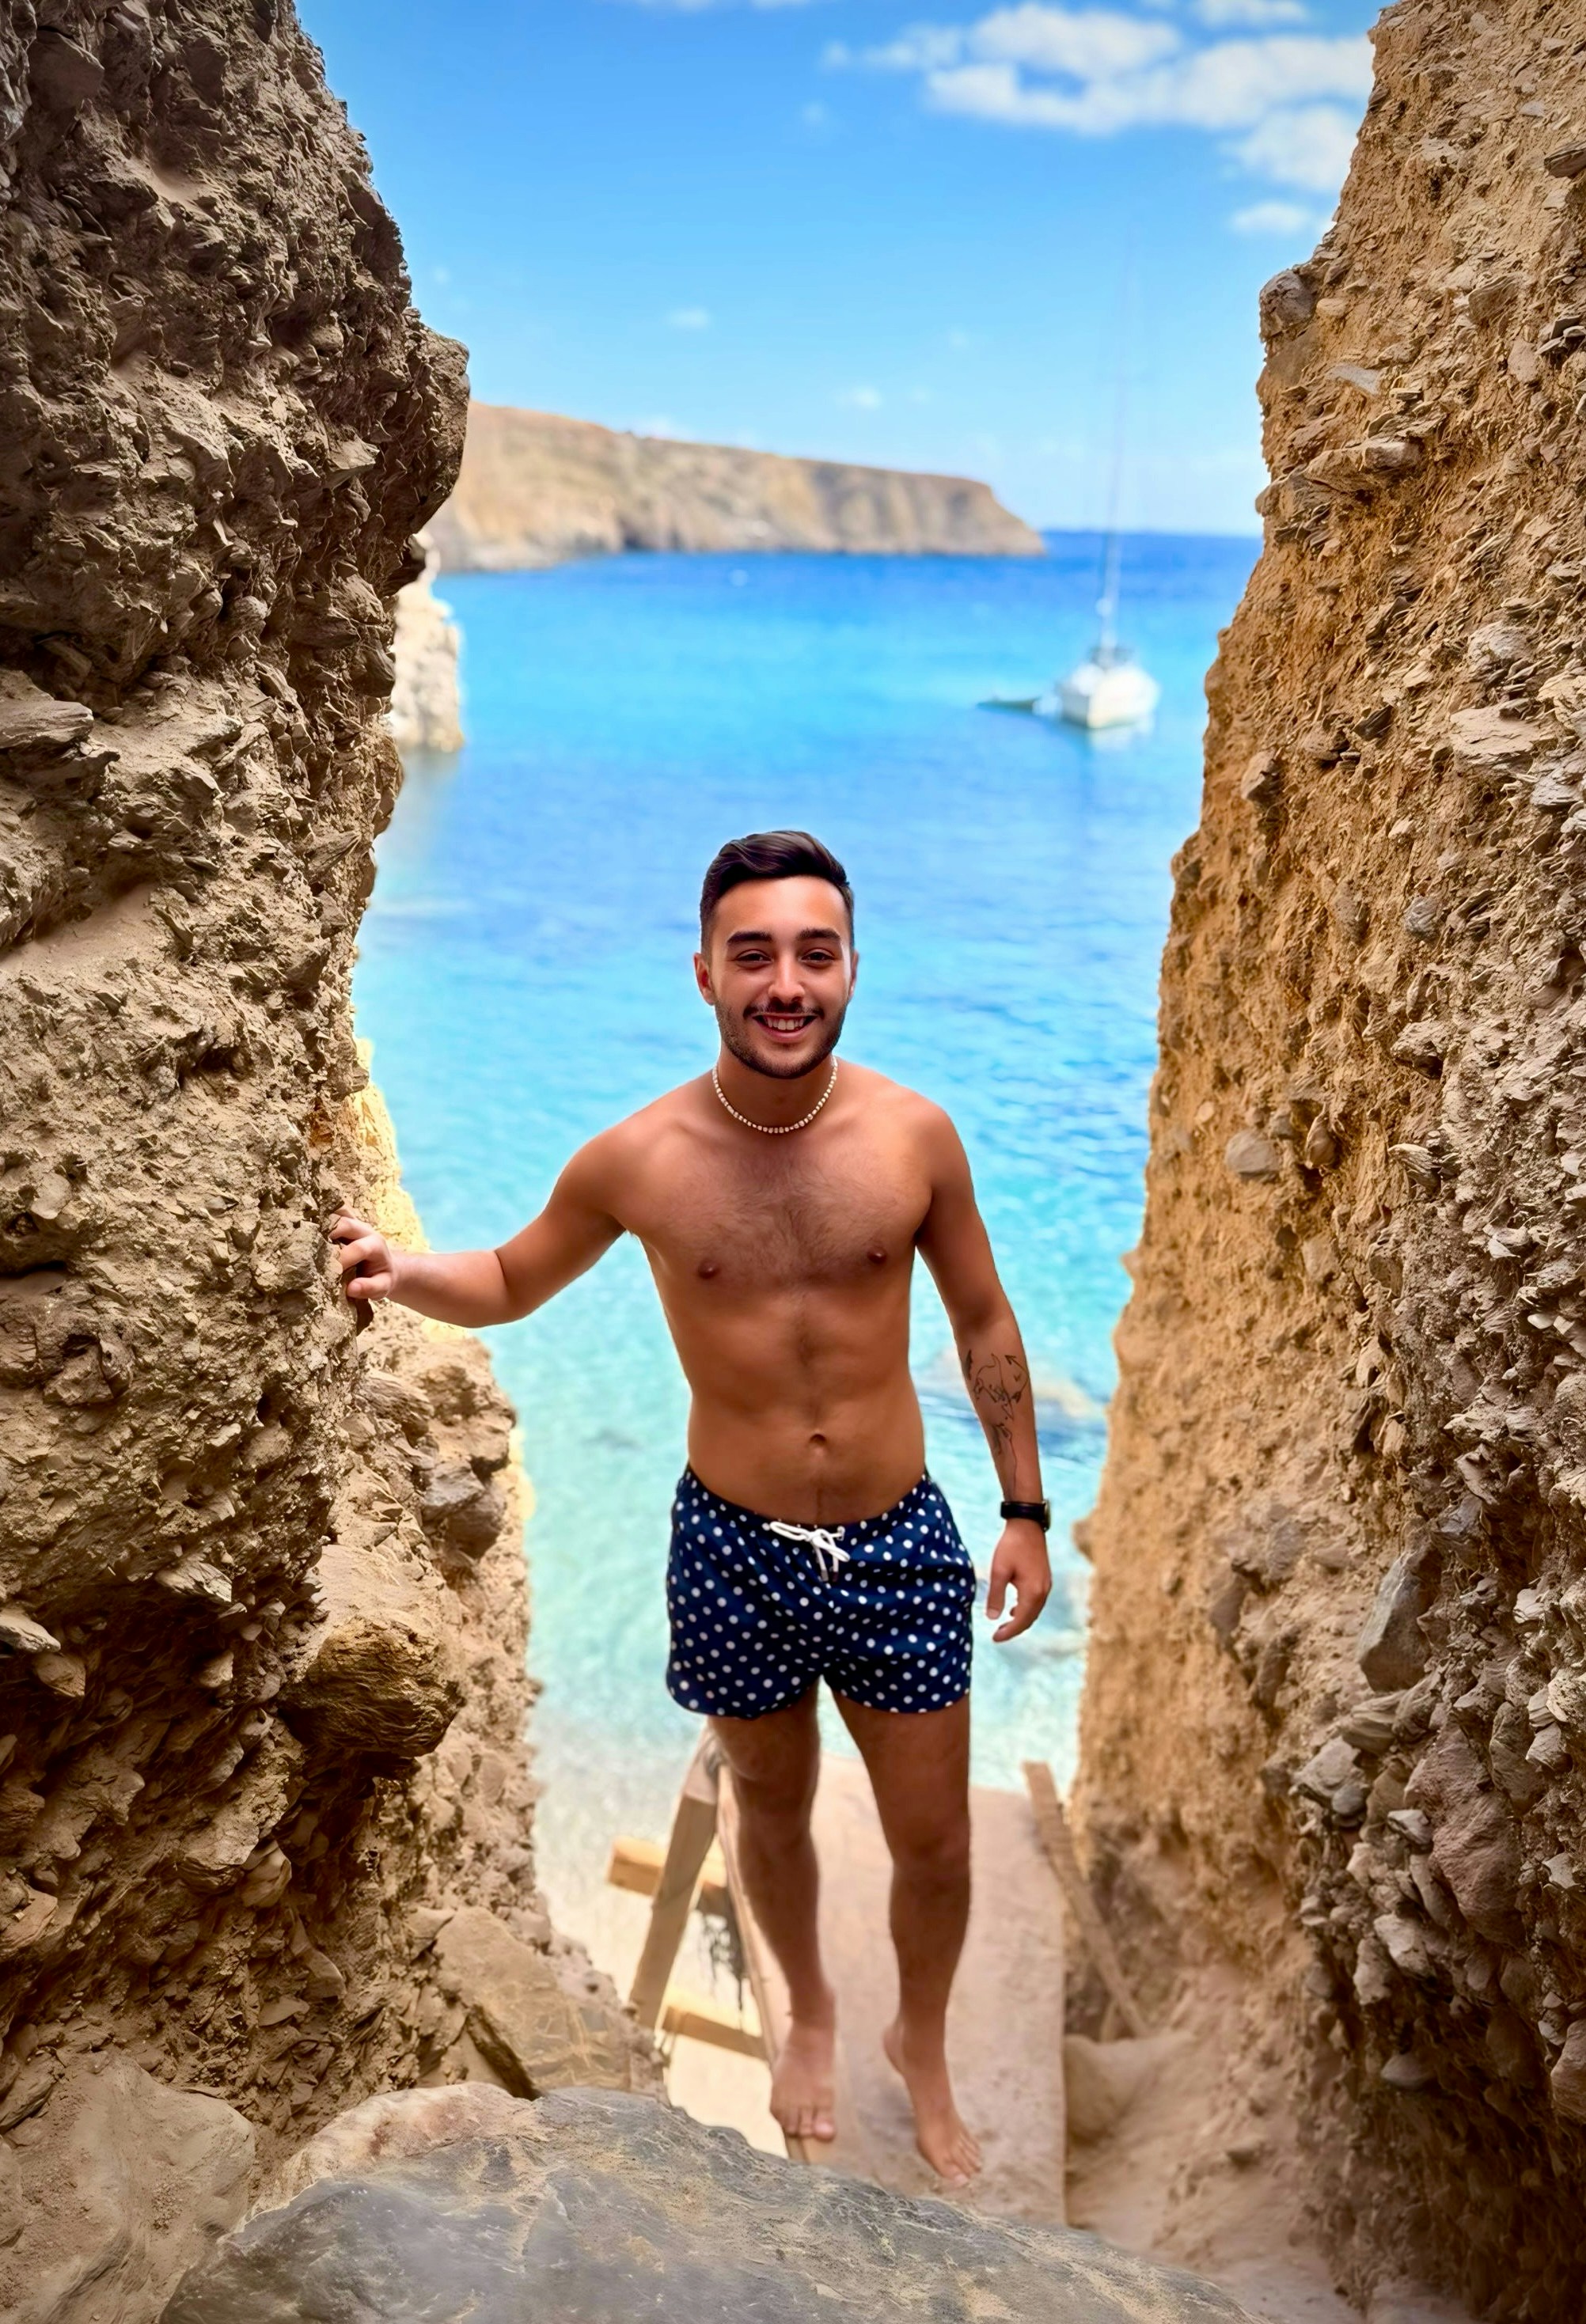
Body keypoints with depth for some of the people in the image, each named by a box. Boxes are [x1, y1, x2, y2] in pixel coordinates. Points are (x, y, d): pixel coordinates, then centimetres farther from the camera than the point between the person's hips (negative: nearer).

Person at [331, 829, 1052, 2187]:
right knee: (773, 1810, 23)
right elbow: (515, 1282, 4)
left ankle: (923, 2045, 46)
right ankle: (811, 2011, 54)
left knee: (935, 1845, 14)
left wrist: (1026, 1509, 3)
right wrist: (406, 1275, -17)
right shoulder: (638, 1160, -13)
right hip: (735, 1550, 0)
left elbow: (984, 1323, 1)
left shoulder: (915, 1135, -12)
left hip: (901, 1543, 0)